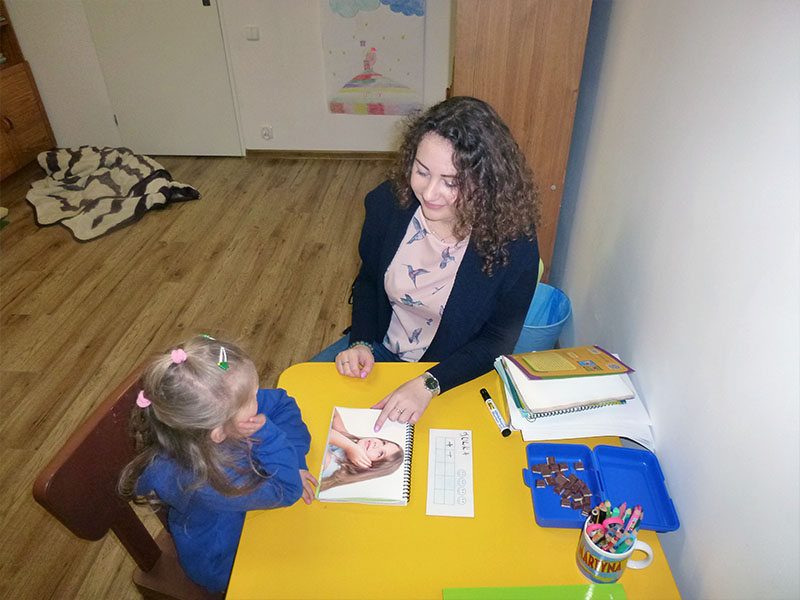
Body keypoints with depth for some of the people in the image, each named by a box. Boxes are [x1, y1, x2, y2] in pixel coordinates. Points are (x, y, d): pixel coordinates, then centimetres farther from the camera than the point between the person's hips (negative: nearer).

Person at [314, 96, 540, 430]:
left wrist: (428, 384, -29)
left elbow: (498, 340, -16)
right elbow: (367, 282, 3)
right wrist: (361, 343, -13)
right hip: (381, 349, 4)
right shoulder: (388, 203, -15)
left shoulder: (513, 242, -26)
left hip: (456, 374, -3)